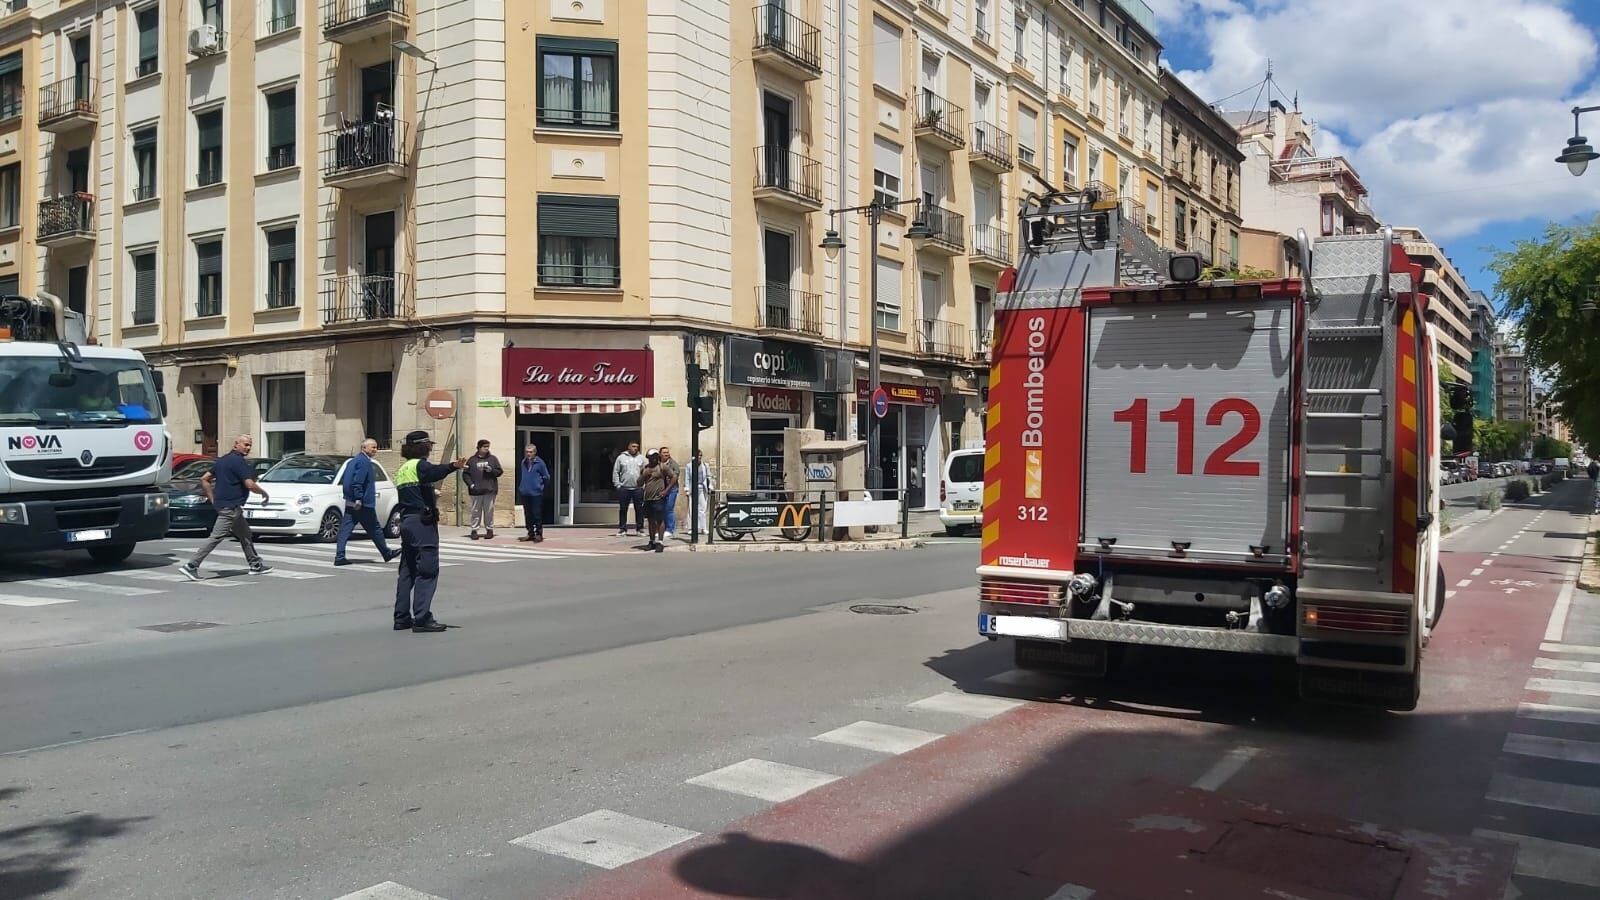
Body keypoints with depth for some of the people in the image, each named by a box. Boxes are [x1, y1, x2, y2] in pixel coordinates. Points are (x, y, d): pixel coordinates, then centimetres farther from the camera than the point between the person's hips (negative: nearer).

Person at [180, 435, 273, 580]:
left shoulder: (223, 459, 15)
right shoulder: (239, 461, -14)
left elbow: (204, 479, 17)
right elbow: (250, 485, -19)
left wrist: (212, 498, 17)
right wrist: (264, 493, -2)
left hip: (222, 503, 11)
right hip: (230, 507, -11)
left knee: (245, 535, 17)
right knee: (216, 537, -11)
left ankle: (256, 565, 23)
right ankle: (191, 566, -12)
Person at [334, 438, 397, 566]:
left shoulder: (353, 460, 17)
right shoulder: (365, 462, -14)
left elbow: (343, 480, 21)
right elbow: (357, 482, -23)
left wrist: (351, 496, 20)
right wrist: (358, 499, -24)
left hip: (350, 502, 9)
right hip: (363, 505, -9)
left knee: (345, 530, 2)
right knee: (374, 529, 5)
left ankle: (339, 557, -3)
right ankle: (386, 553, 18)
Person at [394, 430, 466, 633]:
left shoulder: (403, 469, 20)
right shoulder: (420, 464, -8)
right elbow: (433, 473, -33)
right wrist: (452, 466, -50)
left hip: (406, 521, 9)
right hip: (423, 522, -9)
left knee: (407, 570, 13)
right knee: (427, 570, -8)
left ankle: (402, 618, 14)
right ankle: (422, 619, -12)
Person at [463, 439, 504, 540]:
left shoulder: (493, 459, 8)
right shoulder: (472, 460, 6)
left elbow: (500, 471, 7)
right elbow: (465, 474, 6)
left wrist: (491, 470, -11)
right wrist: (470, 484, -7)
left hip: (490, 490, 0)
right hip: (476, 490, 0)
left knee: (489, 511, 2)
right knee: (476, 511, 3)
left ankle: (490, 529, 12)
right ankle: (474, 530, 9)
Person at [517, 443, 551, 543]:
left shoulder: (539, 463, -6)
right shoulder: (523, 463, 9)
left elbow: (546, 477, -1)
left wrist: (540, 485, 5)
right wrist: (520, 488, 17)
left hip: (536, 493, -5)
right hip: (524, 493, 5)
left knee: (537, 514, -2)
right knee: (528, 515, 11)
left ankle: (539, 534, 4)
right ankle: (530, 534, 19)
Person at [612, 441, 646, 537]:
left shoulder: (641, 458, 8)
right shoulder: (621, 457, 5)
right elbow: (615, 472, 5)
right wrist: (617, 484, -2)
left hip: (638, 488, 1)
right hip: (624, 488, 0)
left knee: (639, 509, 2)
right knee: (623, 510, 4)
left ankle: (640, 529, 11)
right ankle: (622, 529, 11)